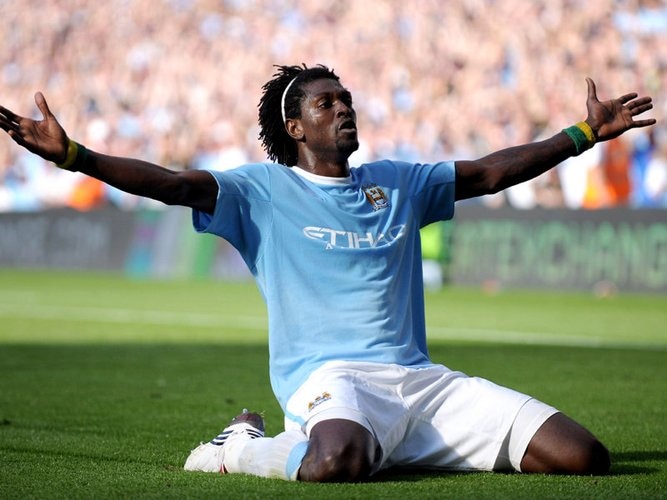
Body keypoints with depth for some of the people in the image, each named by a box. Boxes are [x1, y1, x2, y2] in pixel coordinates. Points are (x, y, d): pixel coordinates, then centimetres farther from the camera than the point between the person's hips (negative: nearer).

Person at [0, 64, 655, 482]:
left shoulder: (399, 183, 21)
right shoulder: (263, 191, 6)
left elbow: (491, 172, 28)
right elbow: (171, 184, -6)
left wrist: (586, 133, 30)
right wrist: (71, 154, -19)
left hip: (420, 379, 6)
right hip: (330, 376, -6)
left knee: (584, 457, -7)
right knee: (334, 465, -44)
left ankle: (394, 446, 11)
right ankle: (240, 448, -5)